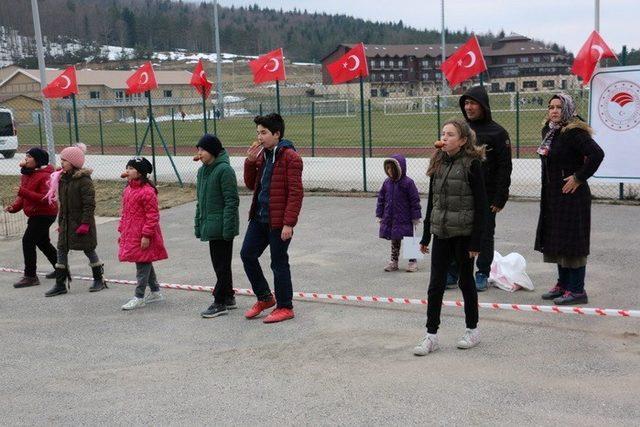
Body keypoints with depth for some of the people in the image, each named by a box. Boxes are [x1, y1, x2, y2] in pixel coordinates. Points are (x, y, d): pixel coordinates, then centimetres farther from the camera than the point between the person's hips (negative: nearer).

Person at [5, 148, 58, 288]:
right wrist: (14, 207, -2)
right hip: (35, 215, 10)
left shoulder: (45, 177, -21)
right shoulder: (27, 174, 8)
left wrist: (22, 191, -35)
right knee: (43, 242, 21)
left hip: (44, 215, -10)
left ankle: (30, 276, -8)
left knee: (28, 241, -13)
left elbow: (45, 199, -30)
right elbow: (25, 196, 16)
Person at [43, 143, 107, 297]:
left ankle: (99, 280, 19)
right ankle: (60, 284, 10)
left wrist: (85, 223, -21)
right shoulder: (62, 178, 9)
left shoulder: (84, 180, -15)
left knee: (89, 250, 4)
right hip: (66, 223, 7)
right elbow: (62, 203, 16)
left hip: (81, 222, -7)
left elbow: (89, 204, -18)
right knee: (61, 250, 4)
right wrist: (60, 223, 16)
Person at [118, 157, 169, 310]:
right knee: (145, 264, 17)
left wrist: (146, 235, -21)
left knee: (142, 264, -2)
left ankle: (139, 297, 4)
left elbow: (152, 215, -19)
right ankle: (155, 292, 28)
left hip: (143, 235, -9)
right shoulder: (128, 189, 12)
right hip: (131, 234, 10)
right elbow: (125, 213, 19)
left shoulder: (147, 191, -18)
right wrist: (122, 231, 18)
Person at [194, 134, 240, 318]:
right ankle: (228, 298, 26)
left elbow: (232, 201, -17)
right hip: (210, 226, 9)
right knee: (219, 264, 15)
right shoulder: (202, 171, 13)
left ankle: (220, 303, 6)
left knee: (222, 265, -1)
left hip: (222, 226, -9)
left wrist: (228, 228, -21)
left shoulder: (224, 170, -15)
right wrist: (198, 224, 15)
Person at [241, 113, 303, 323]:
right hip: (259, 218, 8)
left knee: (279, 263, 2)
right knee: (247, 254, 10)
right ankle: (264, 298, 26)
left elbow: (296, 193, -17)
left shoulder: (290, 158, -13)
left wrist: (289, 223, -22)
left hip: (278, 222, -8)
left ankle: (285, 307, 17)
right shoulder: (262, 155, 12)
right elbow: (250, 185, 17)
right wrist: (250, 162, 2)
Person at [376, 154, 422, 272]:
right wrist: (379, 215, 8)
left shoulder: (407, 183, -13)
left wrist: (415, 217, -10)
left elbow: (414, 201, -11)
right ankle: (394, 261, 24)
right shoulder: (387, 182, 3)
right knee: (394, 241, 14)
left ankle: (412, 261, 17)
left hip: (404, 219, -5)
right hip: (390, 218, 5)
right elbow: (381, 198, 10)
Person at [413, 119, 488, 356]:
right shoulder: (438, 163, 7)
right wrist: (426, 236, 13)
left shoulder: (472, 164, -10)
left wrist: (476, 240, -14)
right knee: (436, 283, 4)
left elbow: (481, 203, -11)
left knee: (466, 280, 8)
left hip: (464, 233, -5)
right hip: (441, 232, 5)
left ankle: (472, 330, 26)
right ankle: (431, 335, 10)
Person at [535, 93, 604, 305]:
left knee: (571, 241, -5)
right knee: (556, 241, 13)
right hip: (552, 196, 9)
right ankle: (563, 285, 24)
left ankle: (577, 291, 2)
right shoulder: (549, 131, 11)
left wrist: (579, 178, -20)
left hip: (571, 195, -9)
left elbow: (597, 154, -27)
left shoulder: (574, 132, -15)